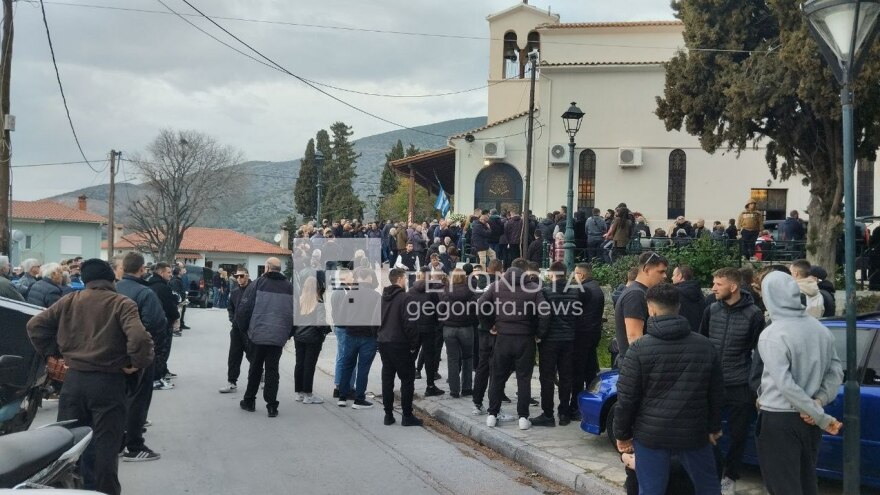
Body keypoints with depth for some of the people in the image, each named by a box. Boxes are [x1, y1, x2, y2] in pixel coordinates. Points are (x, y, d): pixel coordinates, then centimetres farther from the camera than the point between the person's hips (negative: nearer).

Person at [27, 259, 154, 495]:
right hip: (108, 382, -3)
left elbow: (35, 325, 2)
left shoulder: (70, 301, 3)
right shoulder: (123, 304, -9)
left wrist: (52, 352, 10)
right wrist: (138, 362, -8)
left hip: (74, 378, 4)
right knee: (105, 445, 6)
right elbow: (139, 337, -24)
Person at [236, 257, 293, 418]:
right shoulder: (290, 288, 4)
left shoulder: (257, 284, -5)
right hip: (279, 337, 2)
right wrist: (288, 334, 17)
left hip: (258, 334, -1)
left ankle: (249, 401, 23)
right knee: (272, 370, 7)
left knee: (255, 368, 13)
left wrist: (243, 328, 10)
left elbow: (244, 309, -5)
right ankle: (272, 405, 2)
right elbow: (295, 313, 8)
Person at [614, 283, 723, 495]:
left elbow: (626, 398, -9)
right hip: (694, 432, 3)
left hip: (651, 434, -3)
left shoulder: (640, 348, -10)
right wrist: (714, 427, 22)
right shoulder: (704, 345, 1)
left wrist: (622, 434, 3)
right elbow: (716, 392, 9)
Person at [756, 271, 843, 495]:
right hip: (808, 420, 7)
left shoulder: (771, 335, -18)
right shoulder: (821, 329, 5)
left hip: (778, 420, -7)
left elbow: (785, 384, -22)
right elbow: (836, 371, 6)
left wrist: (822, 417, -16)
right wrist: (819, 401, -6)